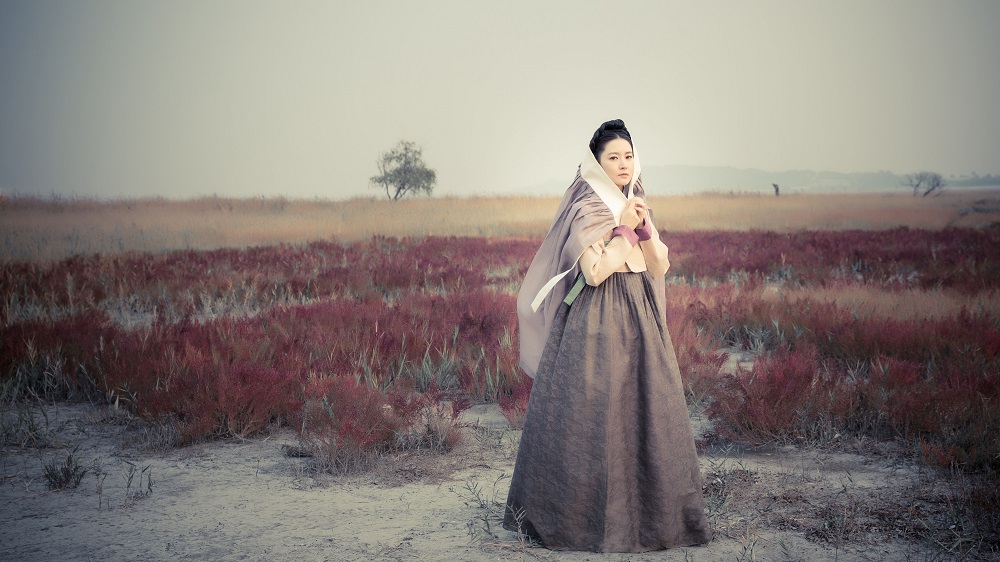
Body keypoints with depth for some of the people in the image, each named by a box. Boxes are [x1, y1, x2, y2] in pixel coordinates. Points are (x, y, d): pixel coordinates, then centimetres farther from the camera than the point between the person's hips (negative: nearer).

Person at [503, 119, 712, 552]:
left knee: (645, 410, 7)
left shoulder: (636, 205, 14)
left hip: (640, 320, 7)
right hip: (597, 322, -7)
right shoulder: (586, 208, -8)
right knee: (596, 413, -5)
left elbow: (660, 268, 9)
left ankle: (645, 508, 18)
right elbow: (594, 272, -19)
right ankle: (591, 514, 6)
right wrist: (624, 229, -14)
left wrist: (644, 228, -5)